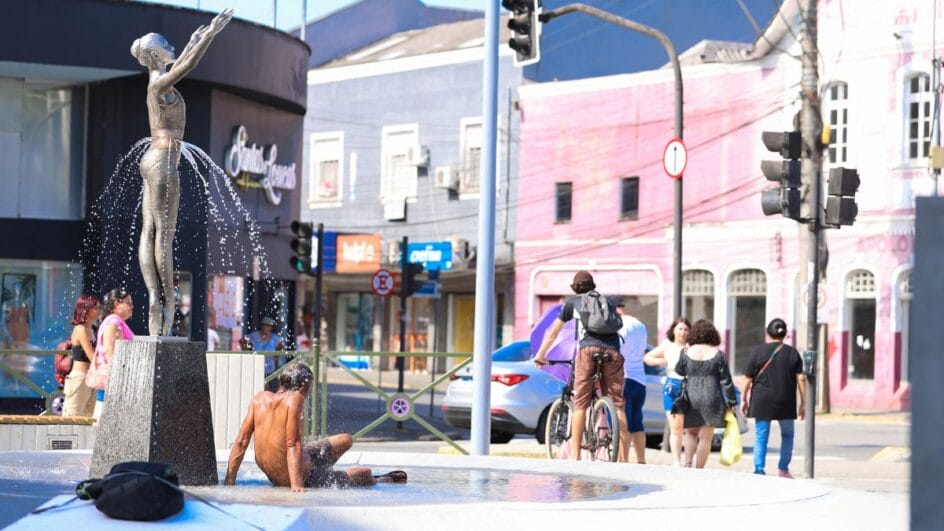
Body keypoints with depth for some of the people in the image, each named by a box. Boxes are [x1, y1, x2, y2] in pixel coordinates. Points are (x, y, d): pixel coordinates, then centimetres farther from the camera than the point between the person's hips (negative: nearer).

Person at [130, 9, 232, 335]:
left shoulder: (159, 82, 16)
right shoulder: (160, 84, -11)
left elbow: (179, 65, 35)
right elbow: (188, 65, -21)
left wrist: (194, 40, 46)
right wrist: (211, 33, -19)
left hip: (154, 161, 10)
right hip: (163, 161, -10)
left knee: (149, 231, 2)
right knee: (164, 233, -11)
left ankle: (153, 295, -2)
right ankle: (167, 300, -13)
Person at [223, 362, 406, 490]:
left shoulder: (260, 398, -9)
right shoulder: (294, 400, -26)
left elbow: (241, 442, -8)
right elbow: (293, 445, -32)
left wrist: (229, 481, -4)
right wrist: (297, 486, -34)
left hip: (272, 476, 7)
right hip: (303, 478, -7)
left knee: (345, 440, 25)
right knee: (365, 474, 19)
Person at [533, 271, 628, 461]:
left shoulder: (572, 302, 22)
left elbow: (553, 332, 27)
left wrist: (540, 355, 36)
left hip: (588, 349, -2)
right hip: (612, 352, 2)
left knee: (580, 404, 0)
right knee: (617, 403, 4)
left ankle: (575, 455, -7)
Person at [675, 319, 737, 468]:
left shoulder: (686, 352, -1)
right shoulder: (718, 354, -3)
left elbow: (679, 371, 16)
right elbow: (726, 381, -1)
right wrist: (731, 402, 5)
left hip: (691, 398, 1)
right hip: (711, 399, -1)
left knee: (691, 432, 18)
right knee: (705, 437, 5)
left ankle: (687, 461, -1)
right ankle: (699, 469, 4)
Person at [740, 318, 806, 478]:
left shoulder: (758, 351, -2)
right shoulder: (792, 352, 3)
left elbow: (747, 379, -2)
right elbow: (801, 379, 0)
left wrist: (744, 400, 9)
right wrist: (803, 403, 6)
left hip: (762, 402, -1)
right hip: (786, 403, 1)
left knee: (761, 437, 3)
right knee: (787, 435, 18)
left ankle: (759, 470, -3)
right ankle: (783, 469, 16)